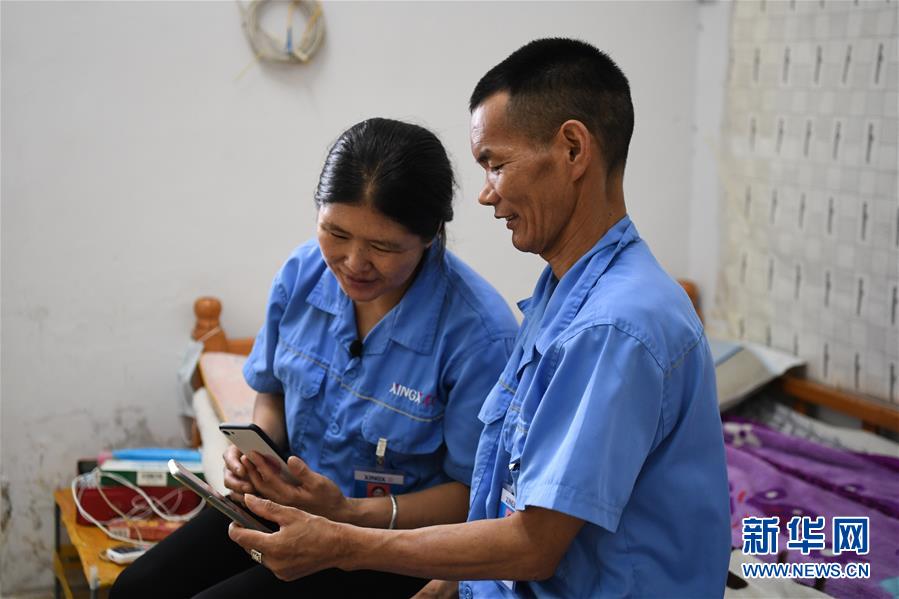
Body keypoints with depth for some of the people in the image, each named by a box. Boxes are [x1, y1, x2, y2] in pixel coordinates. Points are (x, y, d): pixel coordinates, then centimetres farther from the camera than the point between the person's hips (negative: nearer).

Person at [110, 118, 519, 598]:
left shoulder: (479, 333, -25)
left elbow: (473, 493, -17)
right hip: (288, 499, 6)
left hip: (393, 537, -5)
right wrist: (256, 450, -11)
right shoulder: (302, 274, -7)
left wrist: (349, 513, -27)